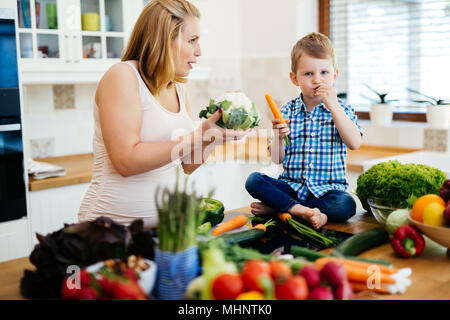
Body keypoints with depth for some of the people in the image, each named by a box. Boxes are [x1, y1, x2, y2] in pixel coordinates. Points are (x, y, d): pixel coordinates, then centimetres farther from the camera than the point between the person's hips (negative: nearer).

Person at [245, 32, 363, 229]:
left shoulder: (341, 109, 4)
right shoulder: (288, 111, 6)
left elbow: (355, 143, -15)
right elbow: (277, 159, 5)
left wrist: (334, 106, -17)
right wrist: (279, 137, -17)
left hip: (326, 188, -1)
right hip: (292, 185, 1)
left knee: (346, 205, -33)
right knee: (254, 180, -21)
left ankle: (276, 207, -23)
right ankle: (300, 210, -27)